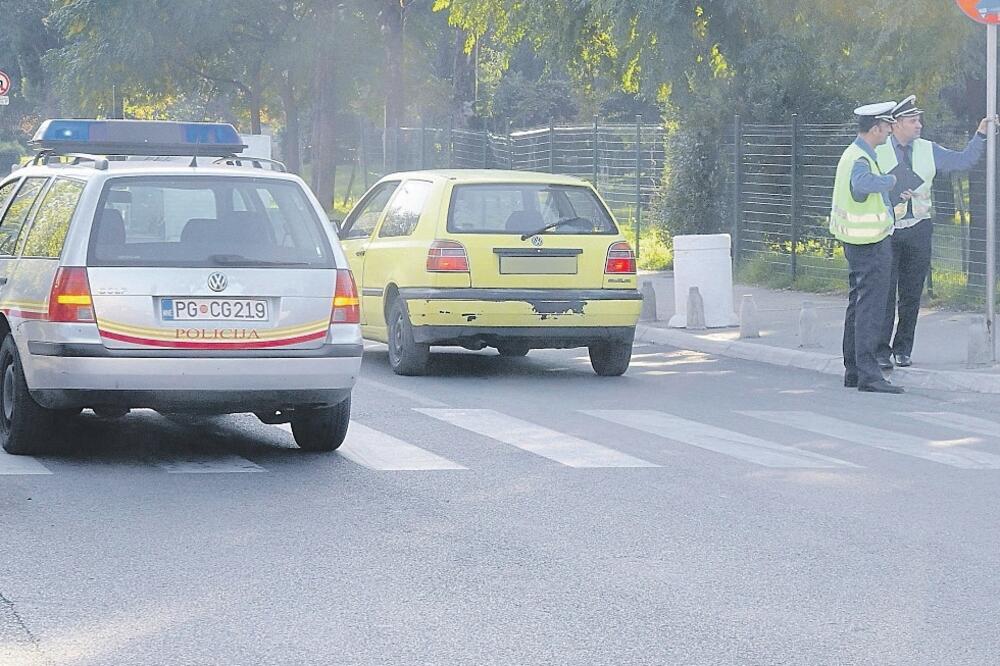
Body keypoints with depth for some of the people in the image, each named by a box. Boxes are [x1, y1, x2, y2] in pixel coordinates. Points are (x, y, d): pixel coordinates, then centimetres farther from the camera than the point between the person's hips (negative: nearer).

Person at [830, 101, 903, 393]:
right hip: (871, 243, -11)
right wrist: (890, 180, -28)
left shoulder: (853, 153, 11)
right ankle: (868, 373, -13)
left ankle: (853, 370, 21)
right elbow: (862, 183, -44)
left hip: (855, 242, 11)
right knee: (871, 306, -10)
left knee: (858, 303, 15)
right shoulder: (860, 160, -21)